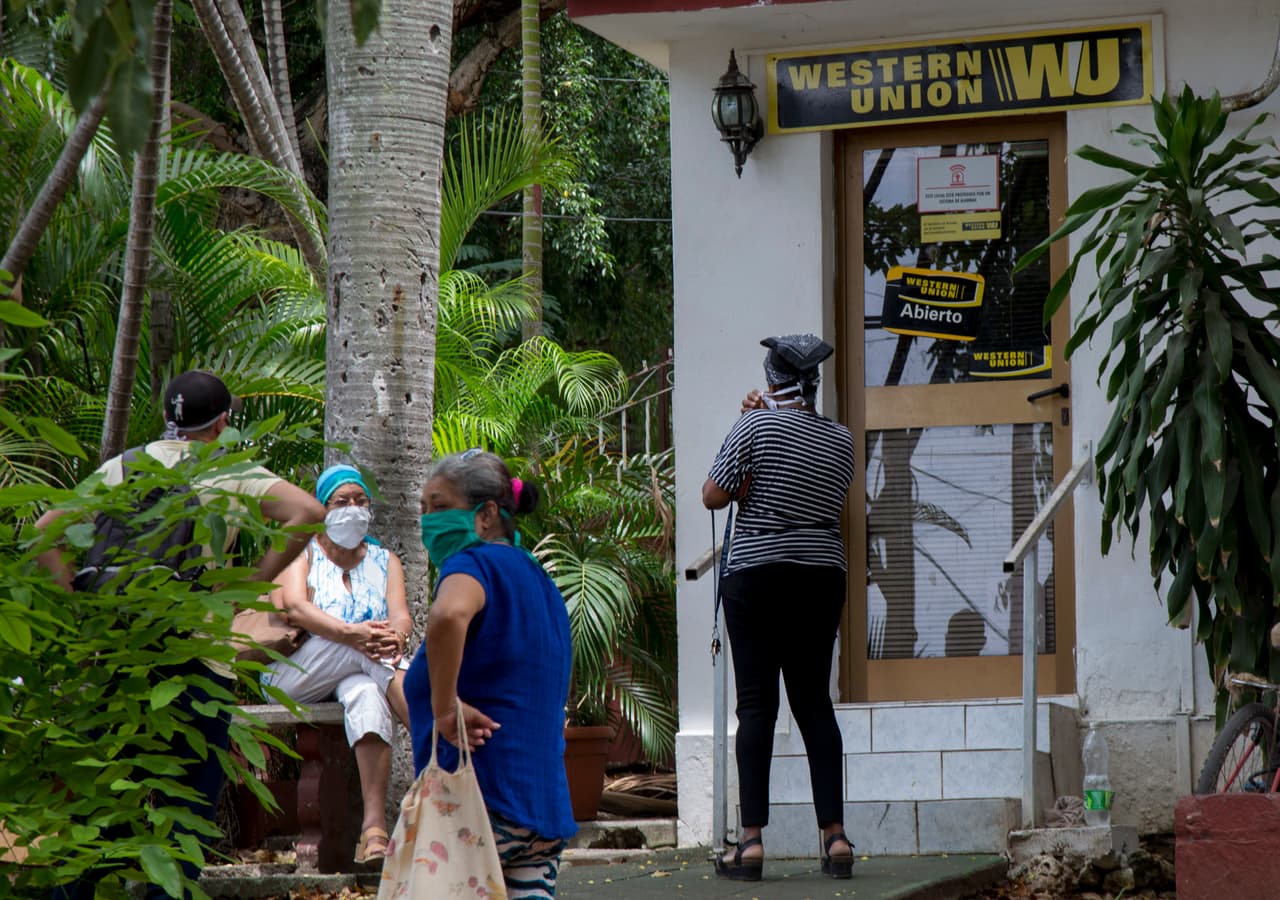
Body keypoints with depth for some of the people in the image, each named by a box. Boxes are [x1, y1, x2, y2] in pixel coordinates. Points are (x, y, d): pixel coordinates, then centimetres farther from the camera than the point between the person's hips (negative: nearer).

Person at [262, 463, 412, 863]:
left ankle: (374, 826, -53)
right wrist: (349, 632, -29)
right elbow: (294, 608, -11)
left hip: (357, 673, 2)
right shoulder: (301, 554, 11)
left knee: (366, 693, -36)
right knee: (362, 647, -32)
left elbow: (401, 616, 1)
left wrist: (398, 635, -26)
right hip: (294, 673, -2)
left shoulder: (384, 561, 20)